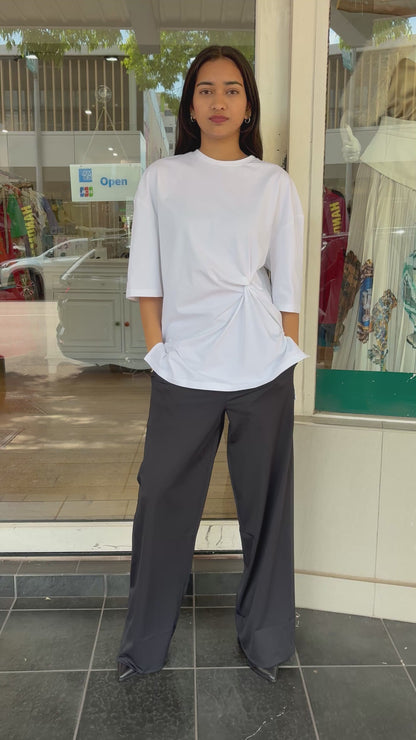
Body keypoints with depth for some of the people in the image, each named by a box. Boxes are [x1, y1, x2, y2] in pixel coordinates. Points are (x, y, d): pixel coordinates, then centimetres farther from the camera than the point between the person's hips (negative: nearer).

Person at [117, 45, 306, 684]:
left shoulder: (274, 183, 7)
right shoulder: (161, 179, 7)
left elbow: (288, 286, 6)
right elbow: (147, 278, 5)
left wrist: (288, 356, 2)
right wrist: (156, 350, -2)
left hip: (263, 369, 1)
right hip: (183, 368, 0)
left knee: (265, 500, 10)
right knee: (163, 499, 8)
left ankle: (265, 636, 33)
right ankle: (145, 642, 30)